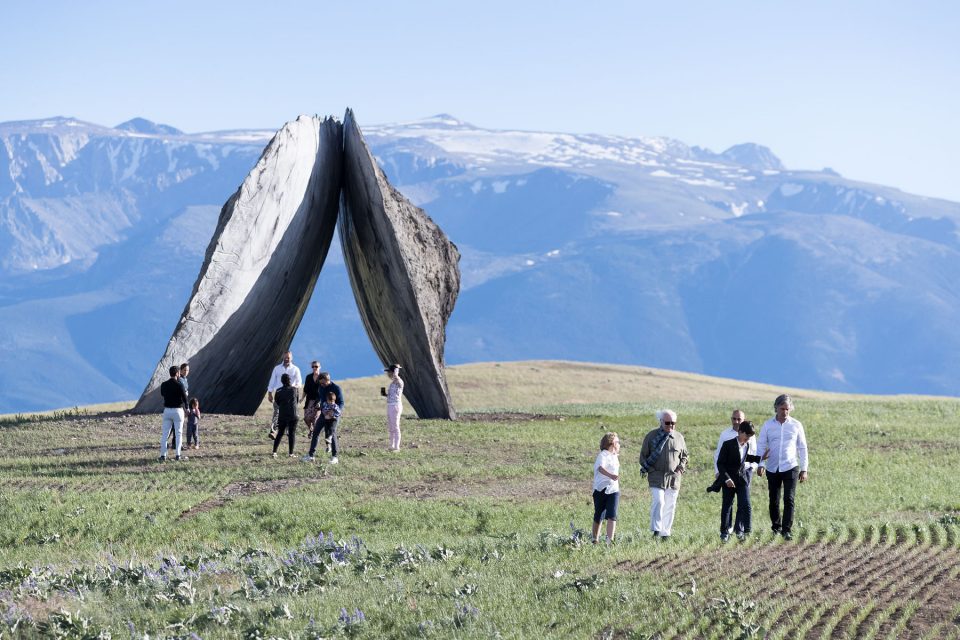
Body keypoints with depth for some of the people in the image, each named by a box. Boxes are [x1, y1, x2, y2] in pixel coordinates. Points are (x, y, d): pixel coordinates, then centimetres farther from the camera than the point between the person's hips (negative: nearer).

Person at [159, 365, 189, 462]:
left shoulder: (164, 385, 1)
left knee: (165, 434, 6)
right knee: (178, 433, 6)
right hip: (178, 410, -4)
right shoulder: (179, 385, -14)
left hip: (167, 410, 4)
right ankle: (178, 455, 5)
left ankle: (163, 455, 2)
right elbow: (185, 399, -10)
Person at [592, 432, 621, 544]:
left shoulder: (615, 456, 15)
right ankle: (595, 540, 19)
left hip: (613, 490, 5)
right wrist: (611, 475, -46)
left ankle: (610, 540, -17)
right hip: (601, 490, -5)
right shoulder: (603, 455, -10)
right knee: (598, 517, 6)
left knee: (612, 516, -11)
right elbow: (601, 468, -31)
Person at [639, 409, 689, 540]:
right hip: (656, 476, -3)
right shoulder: (651, 436, 0)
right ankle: (656, 529, -11)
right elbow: (643, 456, 5)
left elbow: (685, 455, 19)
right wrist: (650, 470, -6)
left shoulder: (679, 437, 7)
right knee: (658, 501, -18)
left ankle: (665, 533, 14)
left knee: (670, 506, 6)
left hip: (673, 477, 3)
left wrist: (681, 469, 4)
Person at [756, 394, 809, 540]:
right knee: (774, 501, 8)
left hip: (790, 467, -2)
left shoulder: (796, 425, 2)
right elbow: (761, 446, 4)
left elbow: (802, 448, 7)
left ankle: (787, 530, -11)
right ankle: (776, 527, 24)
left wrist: (804, 469, 3)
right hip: (772, 468, 2)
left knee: (789, 499, -11)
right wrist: (760, 464, -10)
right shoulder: (768, 425, 3)